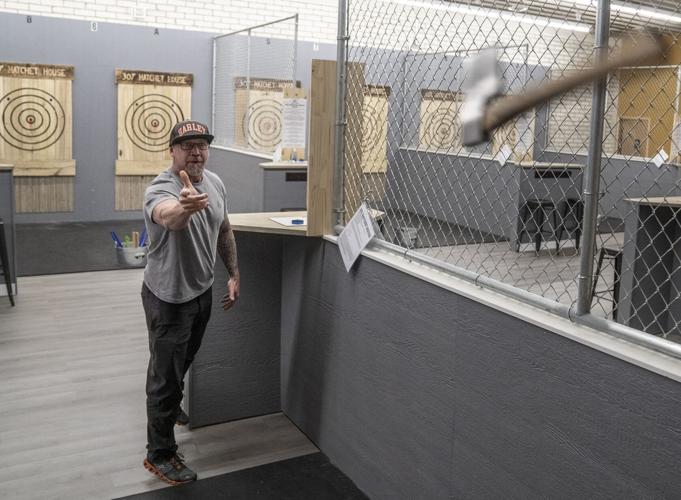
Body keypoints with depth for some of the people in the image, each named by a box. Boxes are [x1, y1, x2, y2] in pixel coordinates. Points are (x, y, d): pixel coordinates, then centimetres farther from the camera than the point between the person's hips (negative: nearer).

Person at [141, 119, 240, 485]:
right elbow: (168, 216, -51)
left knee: (183, 361, 28)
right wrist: (185, 206, -74)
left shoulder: (215, 183, -1)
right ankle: (159, 454, 20)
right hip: (169, 297, -7)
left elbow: (224, 231, 12)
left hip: (202, 290, 8)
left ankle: (169, 406, 56)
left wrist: (234, 274, 11)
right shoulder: (161, 188, -26)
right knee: (166, 374, 4)